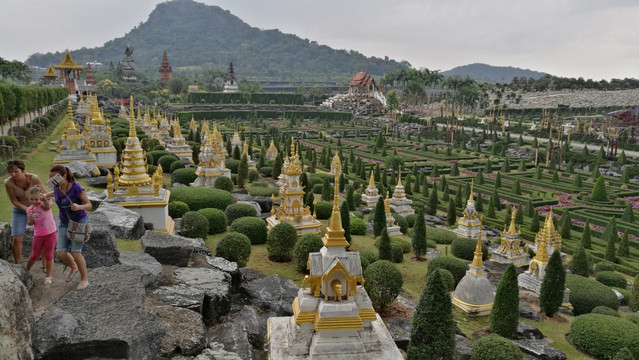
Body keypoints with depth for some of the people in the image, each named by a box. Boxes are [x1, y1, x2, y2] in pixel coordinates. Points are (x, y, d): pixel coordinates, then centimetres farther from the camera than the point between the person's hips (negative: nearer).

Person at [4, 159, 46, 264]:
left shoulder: (33, 178, -22)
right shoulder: (8, 183, -20)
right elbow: (14, 201, -12)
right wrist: (27, 209, -26)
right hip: (20, 211, 0)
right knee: (16, 239, -7)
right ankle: (18, 265, 11)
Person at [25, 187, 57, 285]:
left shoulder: (43, 204, -16)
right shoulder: (29, 209, 0)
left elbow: (48, 205, -42)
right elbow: (29, 223, 8)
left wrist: (45, 199, -64)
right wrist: (31, 219, -15)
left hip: (50, 234, -4)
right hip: (38, 235, 4)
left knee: (49, 255, 4)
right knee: (34, 255, 14)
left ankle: (48, 277, 15)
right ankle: (26, 271, 39)